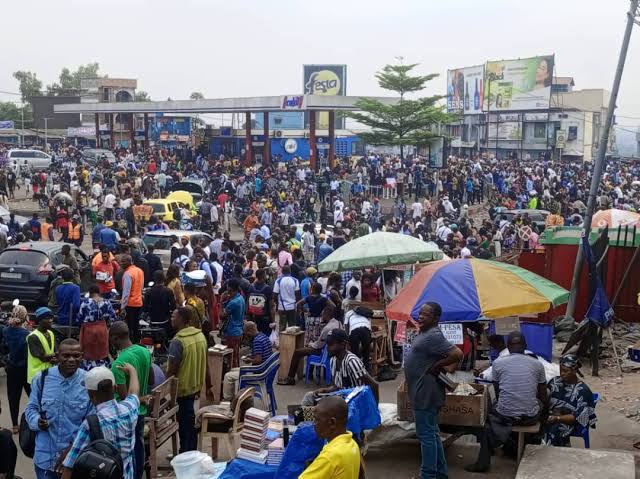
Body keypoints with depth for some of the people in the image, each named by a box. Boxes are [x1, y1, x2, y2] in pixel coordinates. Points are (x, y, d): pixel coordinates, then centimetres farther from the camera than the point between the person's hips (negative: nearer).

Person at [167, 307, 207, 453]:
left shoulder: (178, 341, -23)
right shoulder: (200, 335, 1)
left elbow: (172, 370, -21)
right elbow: (202, 362, 10)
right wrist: (207, 385, 19)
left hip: (182, 387, -8)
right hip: (195, 384, 8)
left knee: (184, 422, 4)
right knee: (190, 420, 19)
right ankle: (192, 451, 29)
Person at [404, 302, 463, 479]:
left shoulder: (433, 336, -19)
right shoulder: (425, 333, 12)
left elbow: (457, 354, -26)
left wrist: (436, 366, -19)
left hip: (426, 393, -11)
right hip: (423, 393, 11)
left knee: (426, 435, -3)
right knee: (432, 434, 17)